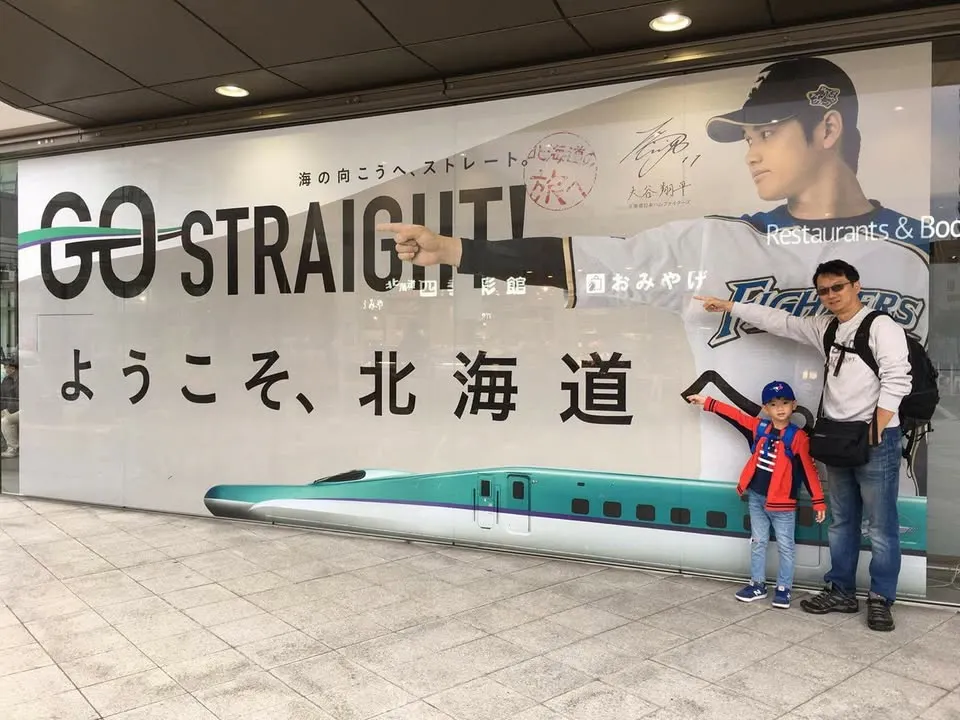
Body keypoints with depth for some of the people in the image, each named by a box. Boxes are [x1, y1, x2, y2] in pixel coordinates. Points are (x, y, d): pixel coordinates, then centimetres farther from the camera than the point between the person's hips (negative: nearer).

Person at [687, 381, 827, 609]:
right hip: (755, 497, 5)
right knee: (758, 542, 15)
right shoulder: (760, 428, 0)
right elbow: (734, 415, 9)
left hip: (782, 502, -5)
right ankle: (757, 584, 26)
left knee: (785, 546, 7)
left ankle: (784, 588, 19)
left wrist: (818, 501, -11)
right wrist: (706, 402, 10)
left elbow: (809, 470, -11)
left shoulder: (797, 437, -12)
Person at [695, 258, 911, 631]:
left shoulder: (881, 326, -9)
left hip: (875, 438, -7)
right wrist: (728, 306, 17)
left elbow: (895, 381, -16)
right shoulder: (824, 327, 12)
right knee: (841, 522, 14)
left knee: (881, 526, 1)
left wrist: (875, 434, -18)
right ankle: (841, 592, 24)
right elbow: (778, 321, 18)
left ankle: (880, 600, 12)